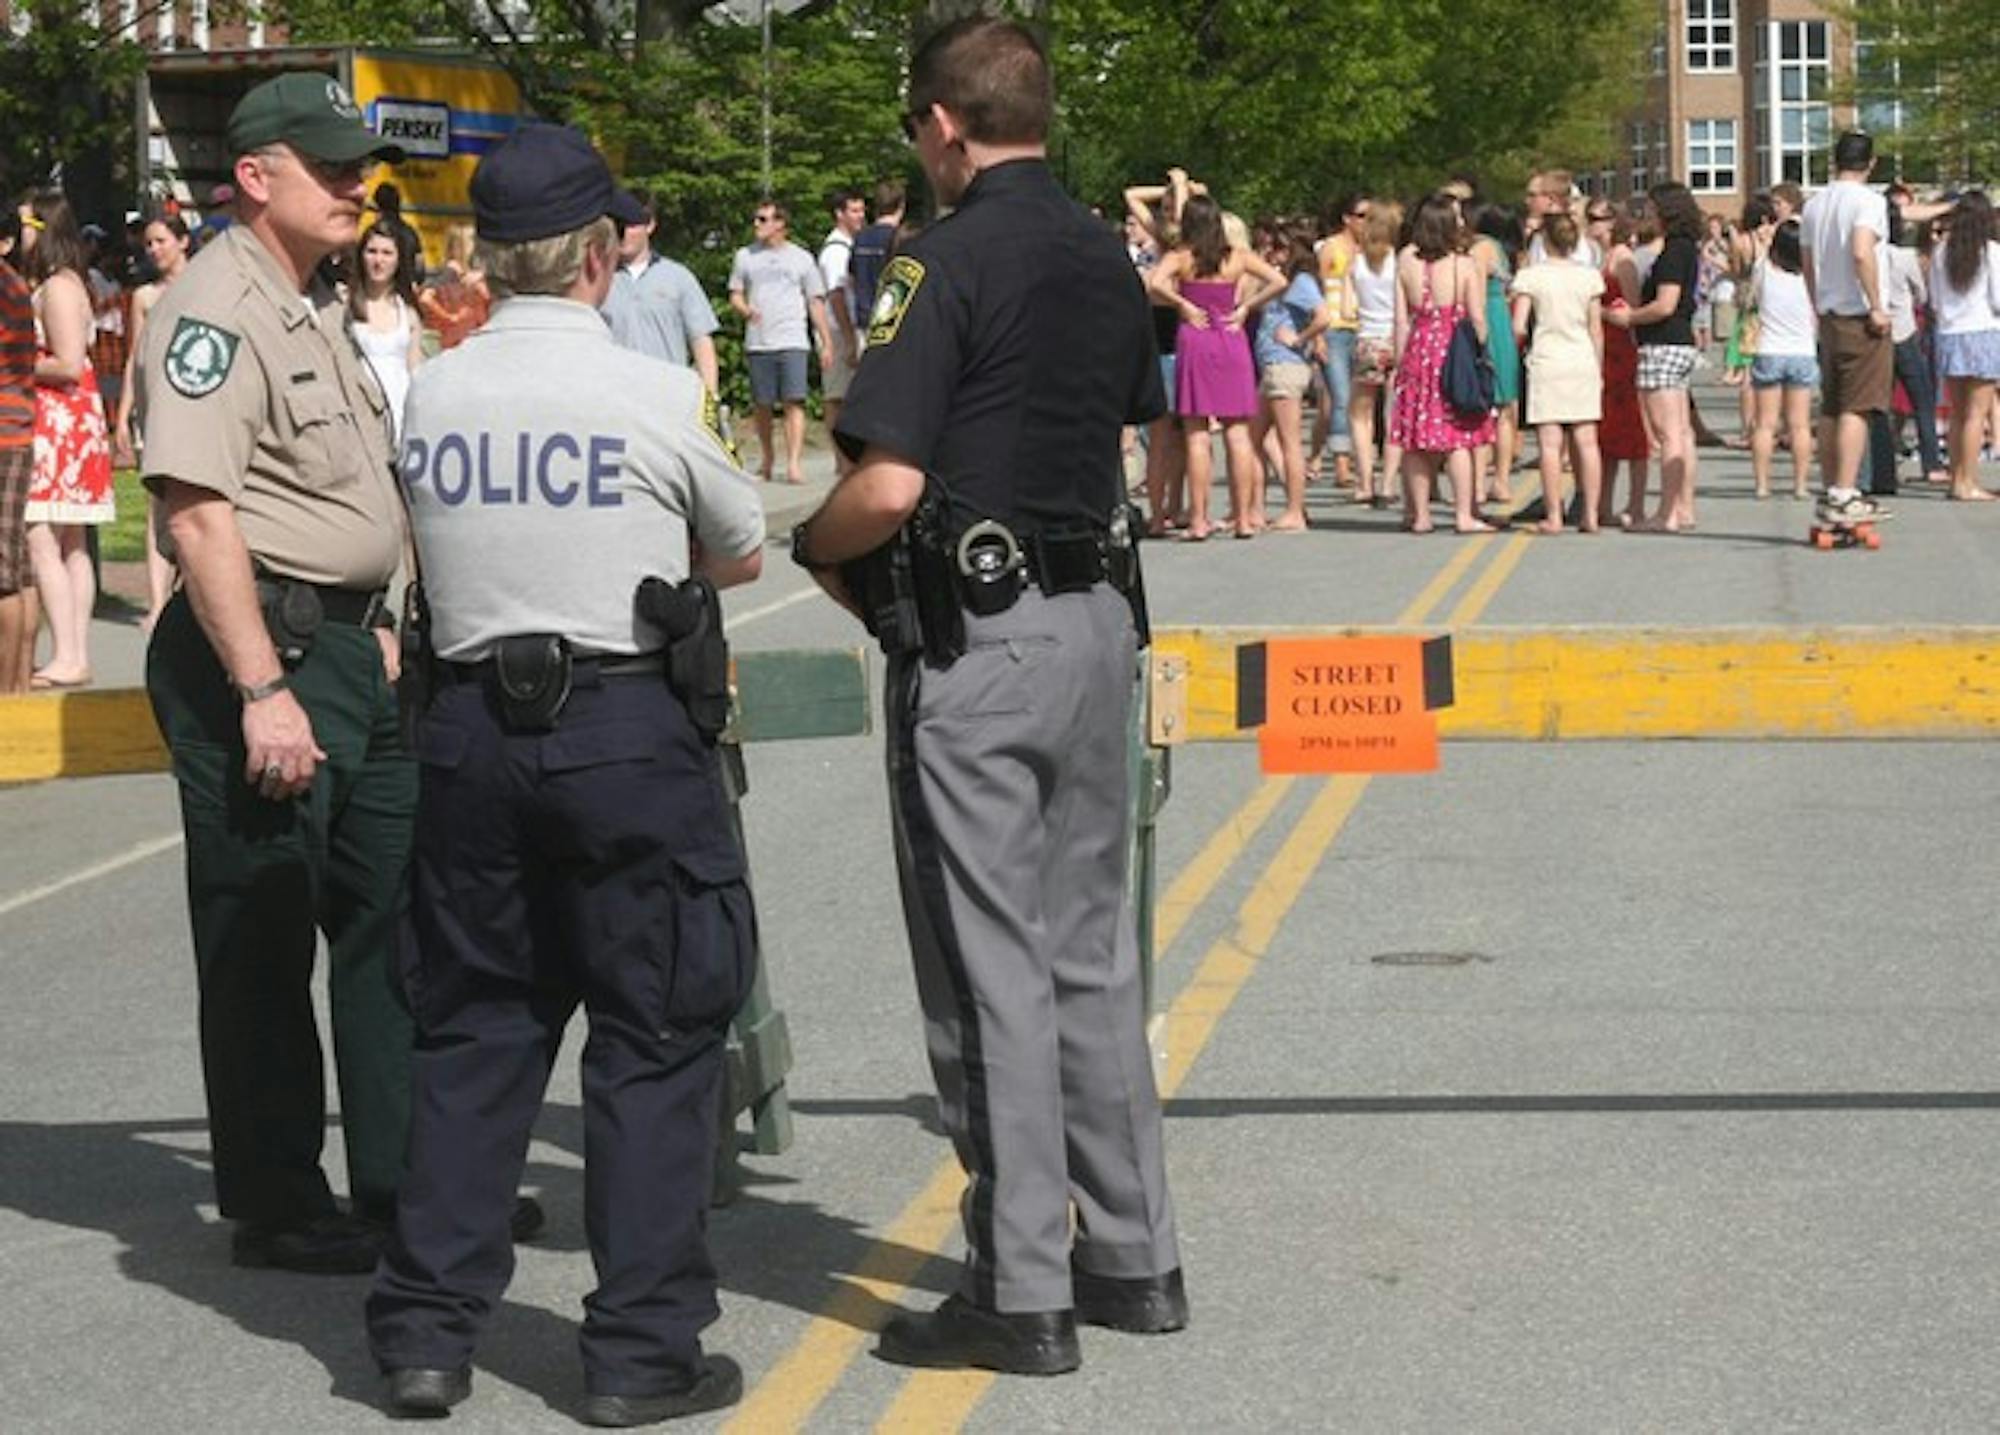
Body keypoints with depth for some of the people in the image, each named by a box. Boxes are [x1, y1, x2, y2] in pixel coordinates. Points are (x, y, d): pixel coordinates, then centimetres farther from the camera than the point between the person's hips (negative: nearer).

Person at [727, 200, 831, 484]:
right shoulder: (745, 256, 13)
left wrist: (826, 343, 6)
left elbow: (816, 302, 11)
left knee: (794, 403, -12)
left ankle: (794, 464, -18)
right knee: (762, 406, 5)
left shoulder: (801, 258, 10)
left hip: (792, 342, -2)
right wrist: (745, 310, -9)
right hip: (757, 342, 2)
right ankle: (767, 458, 21)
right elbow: (735, 295, 16)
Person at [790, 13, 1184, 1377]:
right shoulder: (1108, 259, 10)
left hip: (976, 642, -7)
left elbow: (889, 484, -21)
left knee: (992, 971, -1)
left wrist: (814, 547, -2)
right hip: (1098, 621, 7)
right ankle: (1133, 1256, 21)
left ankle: (1021, 1295, 3)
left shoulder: (946, 262, -14)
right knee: (1093, 952, 15)